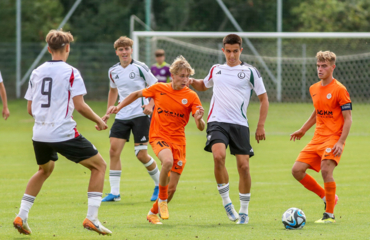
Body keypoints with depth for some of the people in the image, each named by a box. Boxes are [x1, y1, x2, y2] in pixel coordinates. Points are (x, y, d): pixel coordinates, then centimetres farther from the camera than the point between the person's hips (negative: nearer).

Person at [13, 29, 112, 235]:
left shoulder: (37, 73, 10)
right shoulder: (71, 72, -7)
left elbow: (30, 108, 13)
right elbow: (79, 105, -13)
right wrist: (99, 121, 1)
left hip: (40, 133, 6)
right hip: (64, 132, -6)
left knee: (45, 170, 31)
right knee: (99, 166, 6)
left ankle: (22, 217, 22)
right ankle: (91, 218, -6)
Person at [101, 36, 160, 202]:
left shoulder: (140, 68, -7)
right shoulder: (113, 71, 8)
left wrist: (150, 105, -18)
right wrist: (108, 112, 20)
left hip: (140, 115, -5)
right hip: (122, 116, 5)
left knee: (141, 155, -8)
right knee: (114, 151, -8)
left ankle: (159, 185, 16)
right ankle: (114, 192, -3)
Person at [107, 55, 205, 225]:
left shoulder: (191, 96, -4)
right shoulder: (159, 89, -2)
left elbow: (201, 128, -7)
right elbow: (137, 94, 18)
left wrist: (199, 119, -29)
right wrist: (119, 107, 12)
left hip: (178, 141, 2)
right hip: (159, 136, -2)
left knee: (172, 188, 2)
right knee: (168, 161, -36)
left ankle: (153, 213, 28)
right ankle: (162, 198, -14)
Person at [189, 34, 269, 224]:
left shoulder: (250, 72, 4)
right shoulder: (216, 70, 14)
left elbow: (263, 98, 9)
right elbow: (204, 85, 34)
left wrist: (261, 126, 2)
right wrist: (192, 82, 11)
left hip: (239, 124, -1)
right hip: (217, 122, 1)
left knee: (243, 165, -5)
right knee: (219, 156, -25)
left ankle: (244, 211, 11)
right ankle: (226, 202, -9)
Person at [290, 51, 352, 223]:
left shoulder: (339, 90, -10)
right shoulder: (314, 89, 12)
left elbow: (348, 119, -11)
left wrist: (340, 142, -20)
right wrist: (303, 130, 31)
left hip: (333, 138, -7)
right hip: (317, 138, 7)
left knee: (326, 170, -26)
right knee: (297, 170, -3)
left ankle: (329, 215, -13)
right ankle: (327, 197, 14)